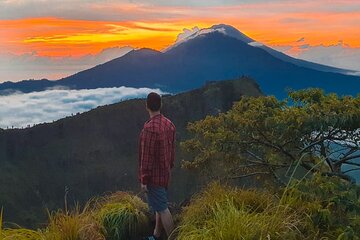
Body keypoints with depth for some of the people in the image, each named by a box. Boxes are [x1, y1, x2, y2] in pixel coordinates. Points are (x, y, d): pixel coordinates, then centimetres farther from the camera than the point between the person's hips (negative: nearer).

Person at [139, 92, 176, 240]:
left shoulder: (149, 128, -24)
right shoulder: (169, 124, 1)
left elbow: (146, 156, -21)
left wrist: (143, 180, -14)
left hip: (154, 176, -8)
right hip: (165, 174, 8)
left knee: (162, 209, 1)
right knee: (159, 206, 19)